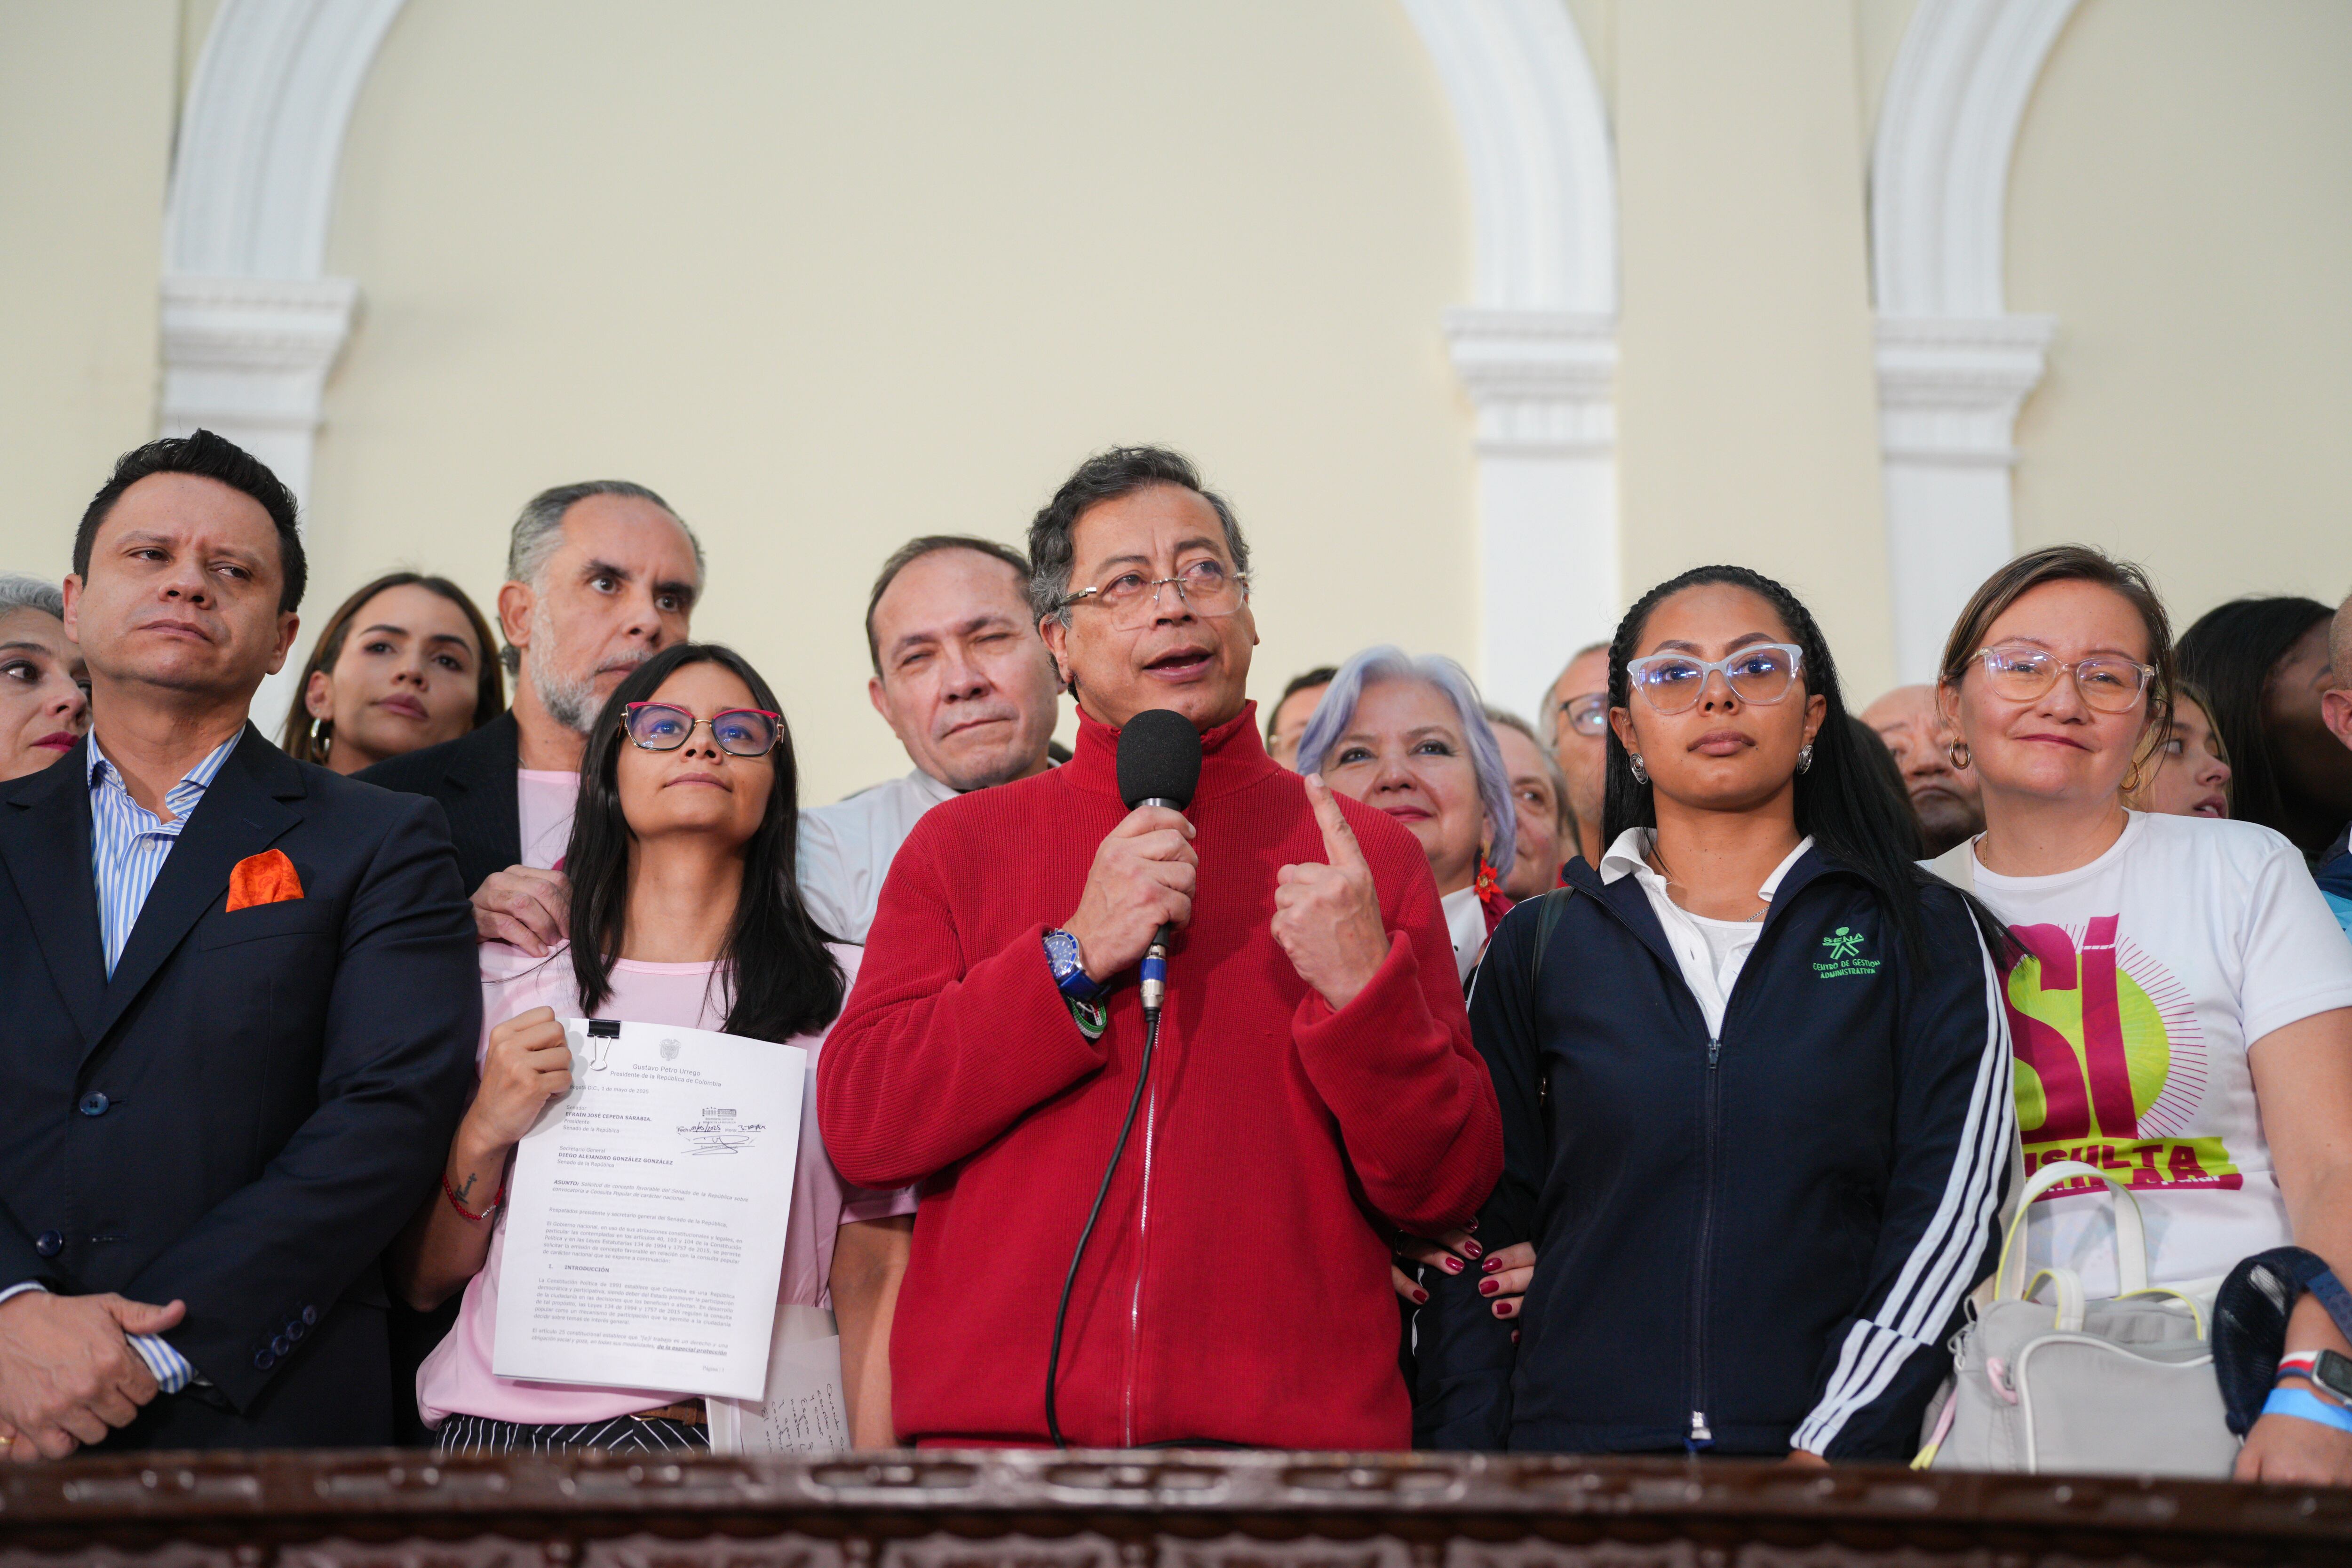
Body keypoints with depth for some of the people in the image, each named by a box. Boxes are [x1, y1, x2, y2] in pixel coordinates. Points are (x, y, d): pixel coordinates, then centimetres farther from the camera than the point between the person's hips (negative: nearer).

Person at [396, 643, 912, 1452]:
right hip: (501, 1424, 1)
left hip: (735, 1437, 0)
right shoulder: (506, 981, 11)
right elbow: (422, 1282, 14)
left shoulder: (846, 992, 8)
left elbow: (870, 1292, 5)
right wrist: (483, 1135, -4)